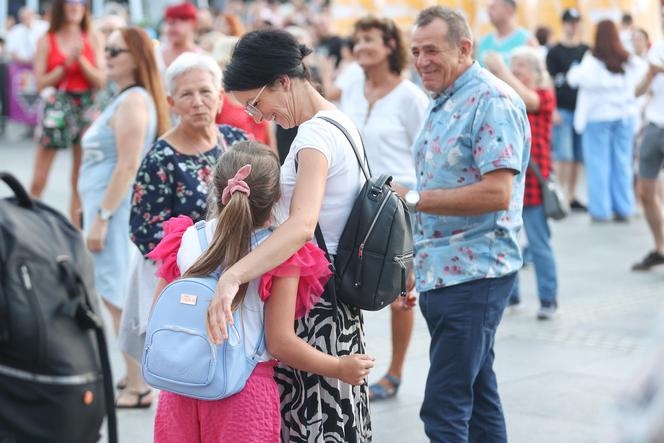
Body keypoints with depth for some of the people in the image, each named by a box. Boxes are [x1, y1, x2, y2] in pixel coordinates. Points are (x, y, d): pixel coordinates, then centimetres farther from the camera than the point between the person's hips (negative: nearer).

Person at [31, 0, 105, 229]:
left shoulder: (94, 40, 5)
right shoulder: (46, 41, 1)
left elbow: (100, 81, 1)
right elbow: (40, 83, -2)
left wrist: (80, 59, -11)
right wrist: (67, 64, -12)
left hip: (86, 108, 2)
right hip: (56, 107, -1)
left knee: (81, 181, 5)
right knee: (38, 182, -3)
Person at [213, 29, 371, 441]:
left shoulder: (316, 134, -20)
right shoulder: (341, 122, 11)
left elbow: (302, 225, -36)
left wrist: (232, 277, -47)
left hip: (313, 303, -10)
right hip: (334, 296, 10)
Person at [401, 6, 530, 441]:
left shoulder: (493, 102, -14)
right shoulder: (443, 103, 15)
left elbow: (497, 193, -23)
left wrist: (413, 198, -20)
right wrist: (416, 272, 18)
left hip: (473, 275, -10)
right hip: (439, 272, 10)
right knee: (477, 395, 17)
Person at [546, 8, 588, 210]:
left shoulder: (587, 51, 13)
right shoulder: (555, 52, 0)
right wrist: (553, 110, -11)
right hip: (562, 109, -4)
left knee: (578, 157, 6)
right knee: (563, 156, -9)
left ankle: (572, 196, 14)